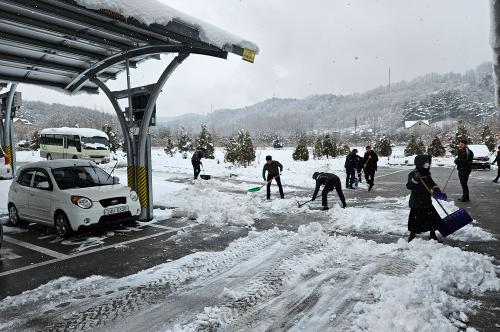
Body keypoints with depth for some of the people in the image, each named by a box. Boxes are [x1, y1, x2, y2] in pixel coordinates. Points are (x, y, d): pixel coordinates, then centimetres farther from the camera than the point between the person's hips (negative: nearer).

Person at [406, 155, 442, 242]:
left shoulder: (427, 174, 8)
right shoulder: (413, 174, -13)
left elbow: (432, 183, 15)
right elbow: (409, 186, -22)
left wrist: (436, 188, -5)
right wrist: (415, 179, -36)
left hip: (427, 202, 6)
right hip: (416, 203, -6)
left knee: (433, 218, 8)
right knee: (415, 219, 2)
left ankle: (433, 235, 26)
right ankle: (412, 235, 21)